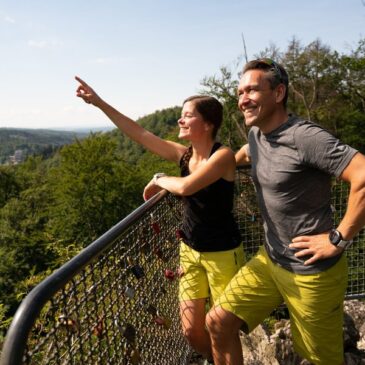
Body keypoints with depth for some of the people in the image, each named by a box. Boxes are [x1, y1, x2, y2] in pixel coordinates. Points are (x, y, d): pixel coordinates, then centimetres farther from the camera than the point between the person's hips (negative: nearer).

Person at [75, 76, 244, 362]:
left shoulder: (223, 155, -19)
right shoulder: (184, 154, -1)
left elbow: (185, 187, -32)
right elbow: (140, 134, 0)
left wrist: (159, 180, -11)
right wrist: (99, 103, -1)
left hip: (222, 253, -6)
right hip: (190, 250, 6)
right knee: (192, 330, 12)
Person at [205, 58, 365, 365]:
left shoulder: (305, 137, -23)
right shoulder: (256, 134, 4)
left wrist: (339, 239, -23)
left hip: (312, 271, -7)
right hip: (270, 259, 7)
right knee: (218, 322, 5)